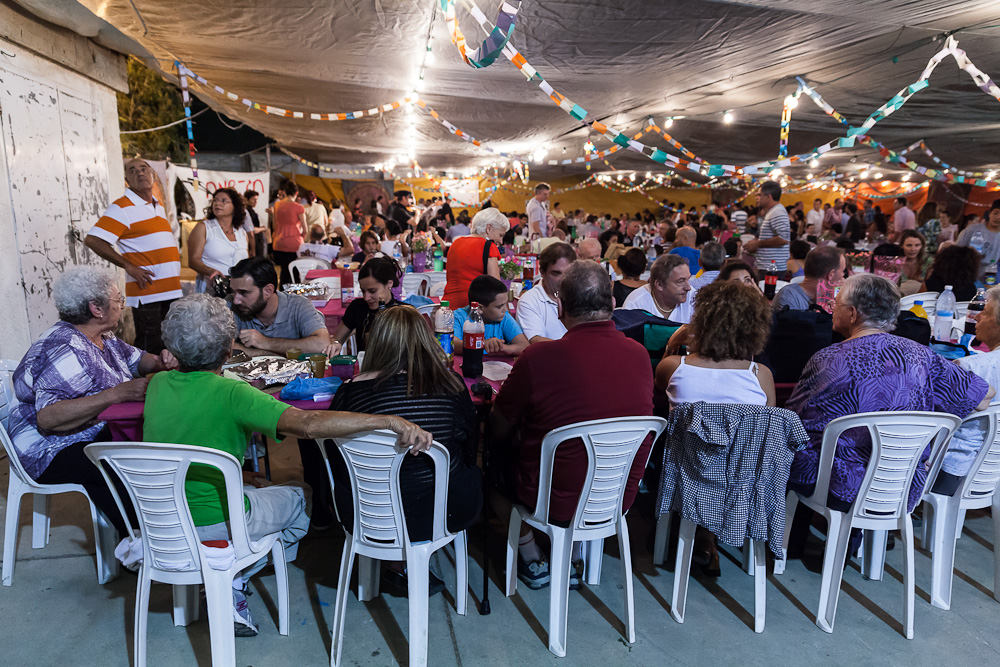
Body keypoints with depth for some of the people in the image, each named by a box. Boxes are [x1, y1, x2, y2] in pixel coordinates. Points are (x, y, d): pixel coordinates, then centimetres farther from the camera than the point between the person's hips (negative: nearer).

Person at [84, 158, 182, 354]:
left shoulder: (159, 207, 18)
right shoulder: (122, 207, -6)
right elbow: (92, 240, -14)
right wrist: (129, 267, -15)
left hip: (172, 291, 7)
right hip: (147, 292, -7)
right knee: (150, 353, -5)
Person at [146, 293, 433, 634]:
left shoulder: (158, 384, -4)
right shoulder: (230, 393, -26)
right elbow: (308, 424, -38)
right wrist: (389, 420, -42)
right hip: (212, 521, -6)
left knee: (253, 487, 29)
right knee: (301, 495, 16)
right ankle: (232, 582, 12)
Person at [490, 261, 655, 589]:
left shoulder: (539, 357, -23)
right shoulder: (640, 354, -8)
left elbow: (500, 429, -9)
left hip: (555, 502, -4)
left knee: (500, 451, 23)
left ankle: (531, 558, 32)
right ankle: (574, 558, 36)